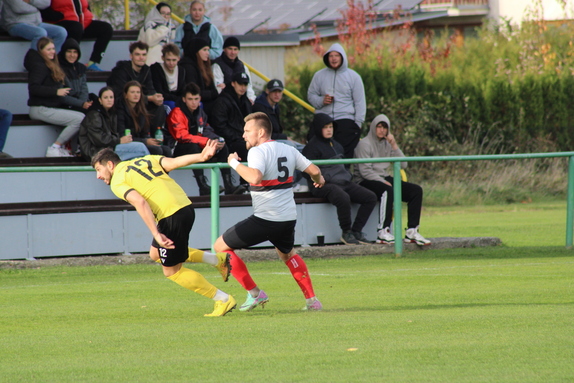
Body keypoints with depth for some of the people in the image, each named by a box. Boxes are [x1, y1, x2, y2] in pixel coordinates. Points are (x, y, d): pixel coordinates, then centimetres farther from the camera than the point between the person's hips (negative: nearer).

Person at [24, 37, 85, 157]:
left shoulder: (53, 65, 20)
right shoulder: (39, 66, -10)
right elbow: (33, 88, -22)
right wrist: (56, 92, -27)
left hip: (53, 107, 10)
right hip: (41, 109, -10)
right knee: (80, 119, -21)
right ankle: (54, 149, -15)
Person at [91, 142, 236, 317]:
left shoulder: (117, 182, -1)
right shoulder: (146, 160, 20)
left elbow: (140, 202, -17)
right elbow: (174, 162, 4)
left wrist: (157, 235, -21)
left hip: (171, 216, -8)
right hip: (186, 207, 8)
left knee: (172, 271, 7)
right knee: (156, 254, 25)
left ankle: (224, 300, 8)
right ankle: (218, 260, 21)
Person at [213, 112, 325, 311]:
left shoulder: (258, 152, -13)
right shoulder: (289, 150, 7)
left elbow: (255, 177, -31)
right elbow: (314, 170, 11)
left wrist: (235, 163, -17)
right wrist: (319, 180, 34)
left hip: (264, 219, -8)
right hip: (288, 218, 8)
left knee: (221, 246, 5)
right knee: (287, 254, 35)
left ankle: (254, 293, 2)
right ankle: (312, 300, 29)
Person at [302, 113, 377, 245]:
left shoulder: (337, 145, 22)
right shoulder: (312, 147, -4)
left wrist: (349, 177, 17)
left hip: (344, 183, 9)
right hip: (325, 185, -9)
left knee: (371, 197, -5)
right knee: (343, 198, -39)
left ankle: (356, 230, -3)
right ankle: (346, 233, -20)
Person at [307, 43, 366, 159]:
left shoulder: (353, 76, 7)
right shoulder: (319, 76, 12)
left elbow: (360, 102, 6)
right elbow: (311, 95, 17)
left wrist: (358, 123, -2)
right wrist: (321, 101, -5)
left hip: (346, 122, -2)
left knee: (344, 155, -10)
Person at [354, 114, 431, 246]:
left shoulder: (387, 144, 15)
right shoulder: (365, 144, -5)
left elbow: (403, 164, 7)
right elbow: (365, 171, -14)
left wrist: (394, 145, -2)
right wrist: (383, 182, -21)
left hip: (383, 179, 8)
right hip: (366, 182, -8)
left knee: (416, 190, -9)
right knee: (388, 191, -39)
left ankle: (412, 231, -14)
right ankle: (383, 232, -40)